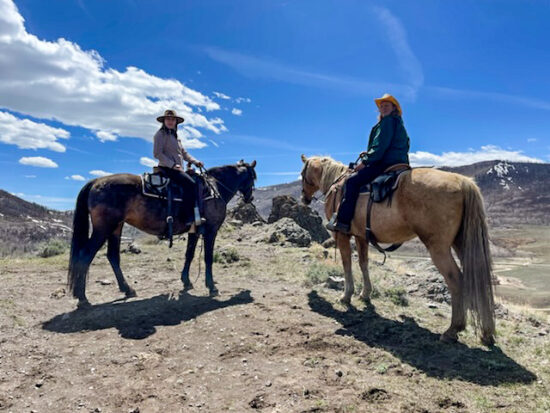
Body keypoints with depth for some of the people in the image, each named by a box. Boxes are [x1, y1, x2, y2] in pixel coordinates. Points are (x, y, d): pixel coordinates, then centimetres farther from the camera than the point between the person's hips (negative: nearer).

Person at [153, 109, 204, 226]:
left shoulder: (175, 135, 23)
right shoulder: (161, 134, -3)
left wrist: (195, 162, 10)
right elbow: (157, 153, -13)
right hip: (167, 168, -10)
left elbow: (184, 153, 25)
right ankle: (190, 217, -29)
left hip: (177, 168, 10)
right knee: (190, 184, -26)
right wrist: (173, 165, -20)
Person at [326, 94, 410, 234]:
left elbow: (381, 146, -15)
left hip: (387, 163, -12)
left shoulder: (387, 121, -6)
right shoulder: (397, 123, 26)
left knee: (352, 181, -19)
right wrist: (370, 154, 16)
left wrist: (365, 161, -12)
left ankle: (343, 221, -25)